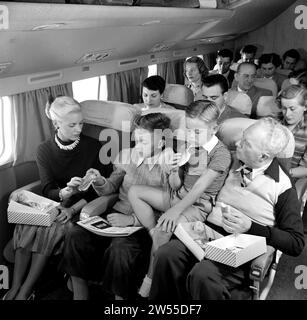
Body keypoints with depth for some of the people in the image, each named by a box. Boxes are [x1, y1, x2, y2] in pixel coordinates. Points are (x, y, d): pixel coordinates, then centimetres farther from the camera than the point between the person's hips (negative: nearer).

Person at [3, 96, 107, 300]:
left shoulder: (93, 147, -7)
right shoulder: (45, 150, 0)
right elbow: (47, 190, -6)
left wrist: (73, 209, -18)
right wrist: (64, 192, -30)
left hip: (81, 207, -3)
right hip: (54, 204, 3)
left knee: (50, 230, -30)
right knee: (27, 227, -27)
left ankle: (24, 292, -19)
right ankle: (15, 287, -16)